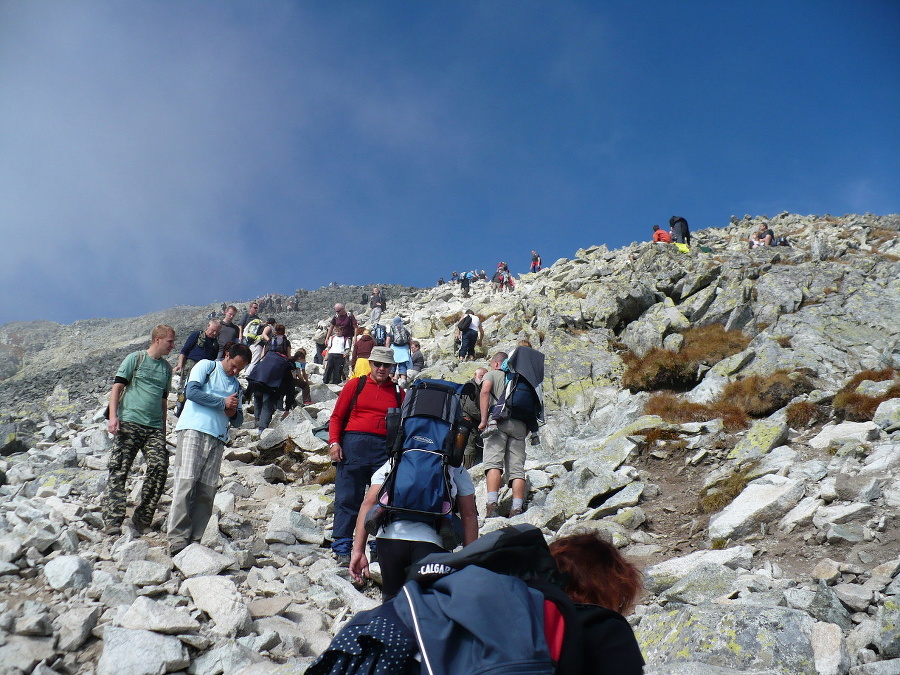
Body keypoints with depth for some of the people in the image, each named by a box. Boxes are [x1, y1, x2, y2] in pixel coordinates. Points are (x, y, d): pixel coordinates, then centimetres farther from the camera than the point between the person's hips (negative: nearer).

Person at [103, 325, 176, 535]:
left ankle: (142, 519, -2)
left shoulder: (166, 368, 21)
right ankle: (112, 520, -8)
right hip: (129, 422, -4)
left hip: (154, 427, 4)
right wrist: (113, 416, -11)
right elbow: (117, 387, 2)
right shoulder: (135, 359, 7)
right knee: (119, 470, -9)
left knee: (160, 466, -12)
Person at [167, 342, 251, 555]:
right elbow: (192, 392, -7)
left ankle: (194, 539, 0)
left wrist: (234, 413, 2)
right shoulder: (206, 366, 10)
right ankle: (177, 538, -13)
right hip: (193, 430, -5)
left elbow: (238, 420, 26)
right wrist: (223, 402, -2)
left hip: (217, 439, 5)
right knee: (186, 482, -13)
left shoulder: (236, 385, 26)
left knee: (207, 490, -2)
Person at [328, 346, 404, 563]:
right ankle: (342, 548, 7)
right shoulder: (355, 386, 9)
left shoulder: (398, 392, 13)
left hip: (385, 448, 2)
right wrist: (334, 442, -4)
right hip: (354, 445, -1)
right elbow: (337, 417, 9)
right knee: (348, 497, -1)